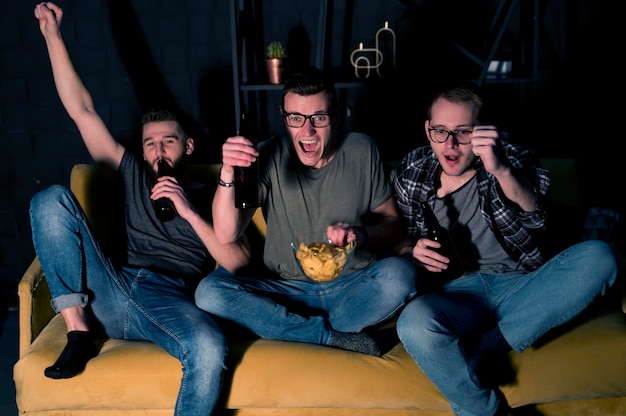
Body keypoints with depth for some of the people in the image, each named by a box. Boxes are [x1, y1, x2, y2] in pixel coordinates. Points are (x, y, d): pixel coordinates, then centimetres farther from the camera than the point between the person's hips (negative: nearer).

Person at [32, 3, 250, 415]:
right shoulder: (134, 175, 26)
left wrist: (189, 211, -4)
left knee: (209, 350, -38)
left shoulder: (211, 197, 19)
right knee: (53, 199, -11)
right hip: (110, 294, 4)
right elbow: (81, 110, 21)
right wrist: (52, 34, 17)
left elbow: (239, 262, 4)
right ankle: (79, 329, -13)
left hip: (171, 300, -3)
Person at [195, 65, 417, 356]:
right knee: (209, 292, -24)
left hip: (352, 285, 0)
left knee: (399, 274, -31)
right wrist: (228, 174, -32)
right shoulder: (270, 157, -7)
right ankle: (338, 337, -19)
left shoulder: (362, 151, -3)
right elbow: (226, 235, -16)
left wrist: (362, 233, -19)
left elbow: (393, 224, 3)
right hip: (286, 289, 0)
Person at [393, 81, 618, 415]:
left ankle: (484, 351, -24)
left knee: (598, 257, -25)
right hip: (457, 293, -1)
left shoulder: (511, 158, 1)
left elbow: (535, 215, -18)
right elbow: (398, 239, 17)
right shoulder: (411, 172, 6)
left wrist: (501, 171, -38)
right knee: (414, 322, -36)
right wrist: (412, 252, -8)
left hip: (521, 287, 1)